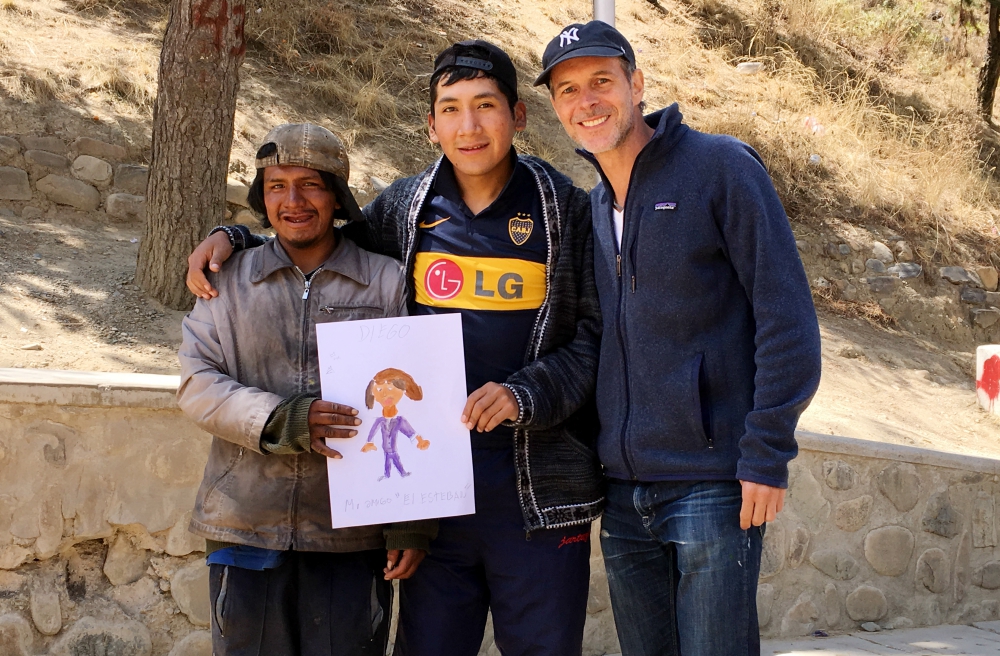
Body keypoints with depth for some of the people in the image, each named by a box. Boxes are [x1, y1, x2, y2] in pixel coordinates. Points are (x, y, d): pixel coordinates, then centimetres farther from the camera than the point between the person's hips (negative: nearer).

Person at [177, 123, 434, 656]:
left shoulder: (387, 284, 3)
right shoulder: (229, 281, 8)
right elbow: (196, 384, 0)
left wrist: (412, 523, -4)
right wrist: (279, 421, -18)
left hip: (352, 535, -1)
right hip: (246, 527, 2)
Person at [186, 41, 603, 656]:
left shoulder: (566, 210, -1)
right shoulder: (405, 207, 7)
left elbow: (599, 330, -3)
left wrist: (526, 394, -17)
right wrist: (234, 239, 8)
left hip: (538, 491, -2)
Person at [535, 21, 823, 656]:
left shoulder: (721, 168, -6)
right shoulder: (593, 207, 13)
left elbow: (788, 317, -11)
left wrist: (767, 454, -15)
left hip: (714, 483, -6)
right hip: (624, 494, 6)